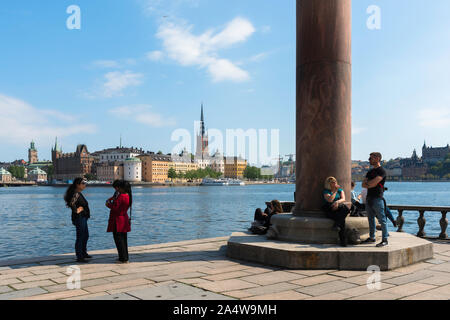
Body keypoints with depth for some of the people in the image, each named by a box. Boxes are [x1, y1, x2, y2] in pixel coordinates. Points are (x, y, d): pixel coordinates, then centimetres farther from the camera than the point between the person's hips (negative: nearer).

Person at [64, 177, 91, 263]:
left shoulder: (79, 193, 12)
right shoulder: (76, 194, -18)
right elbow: (72, 204, -32)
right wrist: (76, 211, -20)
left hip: (83, 218, 10)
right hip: (79, 218, -10)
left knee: (86, 236, 21)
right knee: (80, 237, -3)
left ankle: (84, 253, 35)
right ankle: (79, 257, 5)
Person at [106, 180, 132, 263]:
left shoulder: (121, 196, -20)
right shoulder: (128, 196, 10)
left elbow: (115, 207, -24)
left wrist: (108, 204, -6)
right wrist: (111, 200, 5)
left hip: (118, 221, -10)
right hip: (124, 220, 10)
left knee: (119, 239, -3)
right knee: (123, 239, 16)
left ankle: (123, 258, -1)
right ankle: (125, 258, 24)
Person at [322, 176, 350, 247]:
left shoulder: (340, 190, 21)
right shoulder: (326, 191, 9)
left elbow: (343, 199, 3)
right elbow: (330, 200, -11)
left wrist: (337, 202, -19)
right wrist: (335, 191, -7)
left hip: (340, 208, 4)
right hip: (330, 210, -4)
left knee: (346, 209, -36)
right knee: (342, 220, -36)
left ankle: (337, 224, -26)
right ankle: (343, 240, -33)